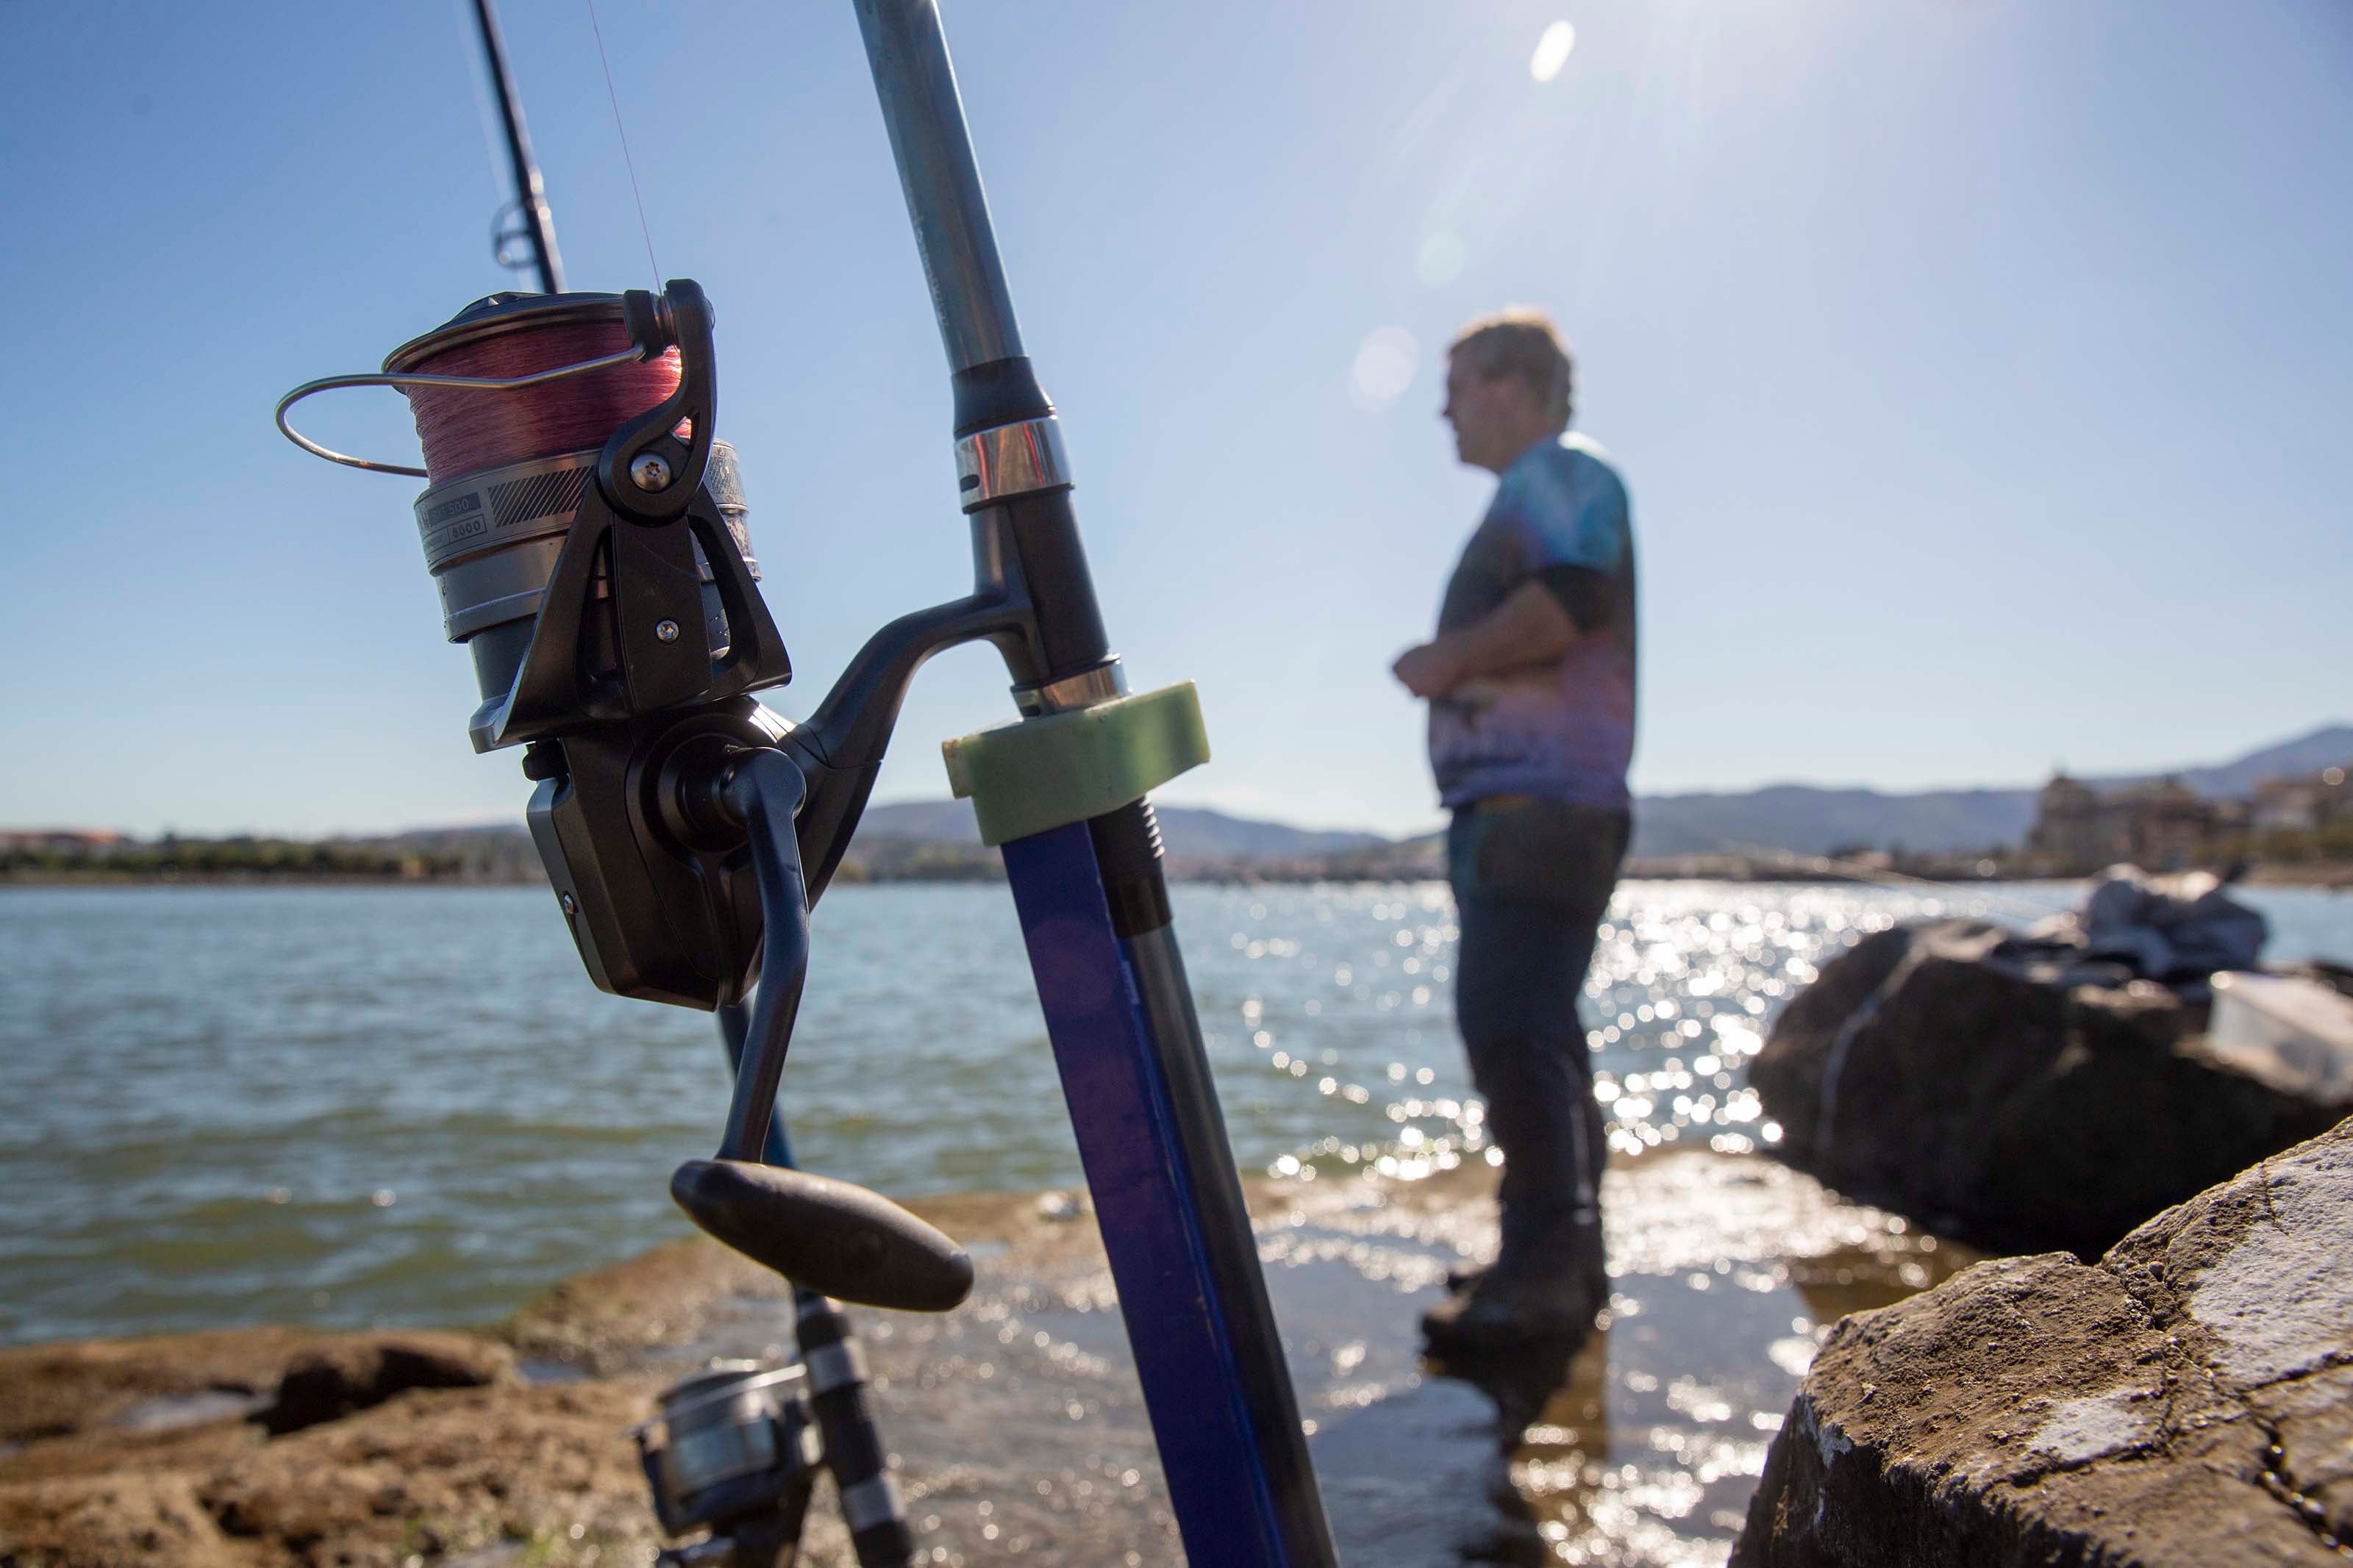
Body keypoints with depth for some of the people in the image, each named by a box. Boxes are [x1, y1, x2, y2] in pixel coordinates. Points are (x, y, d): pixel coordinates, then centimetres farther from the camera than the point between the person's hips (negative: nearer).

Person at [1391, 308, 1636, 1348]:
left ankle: (1542, 1274, -13)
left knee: (1512, 1029, -15)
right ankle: (1562, 1259, 21)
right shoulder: (1529, 496, 26)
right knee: (1530, 1033, 13)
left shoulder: (1563, 476, -4)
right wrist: (1452, 668, 13)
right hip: (1511, 805, 11)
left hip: (1541, 804, -11)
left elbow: (1574, 595, -22)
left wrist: (1447, 658, -12)